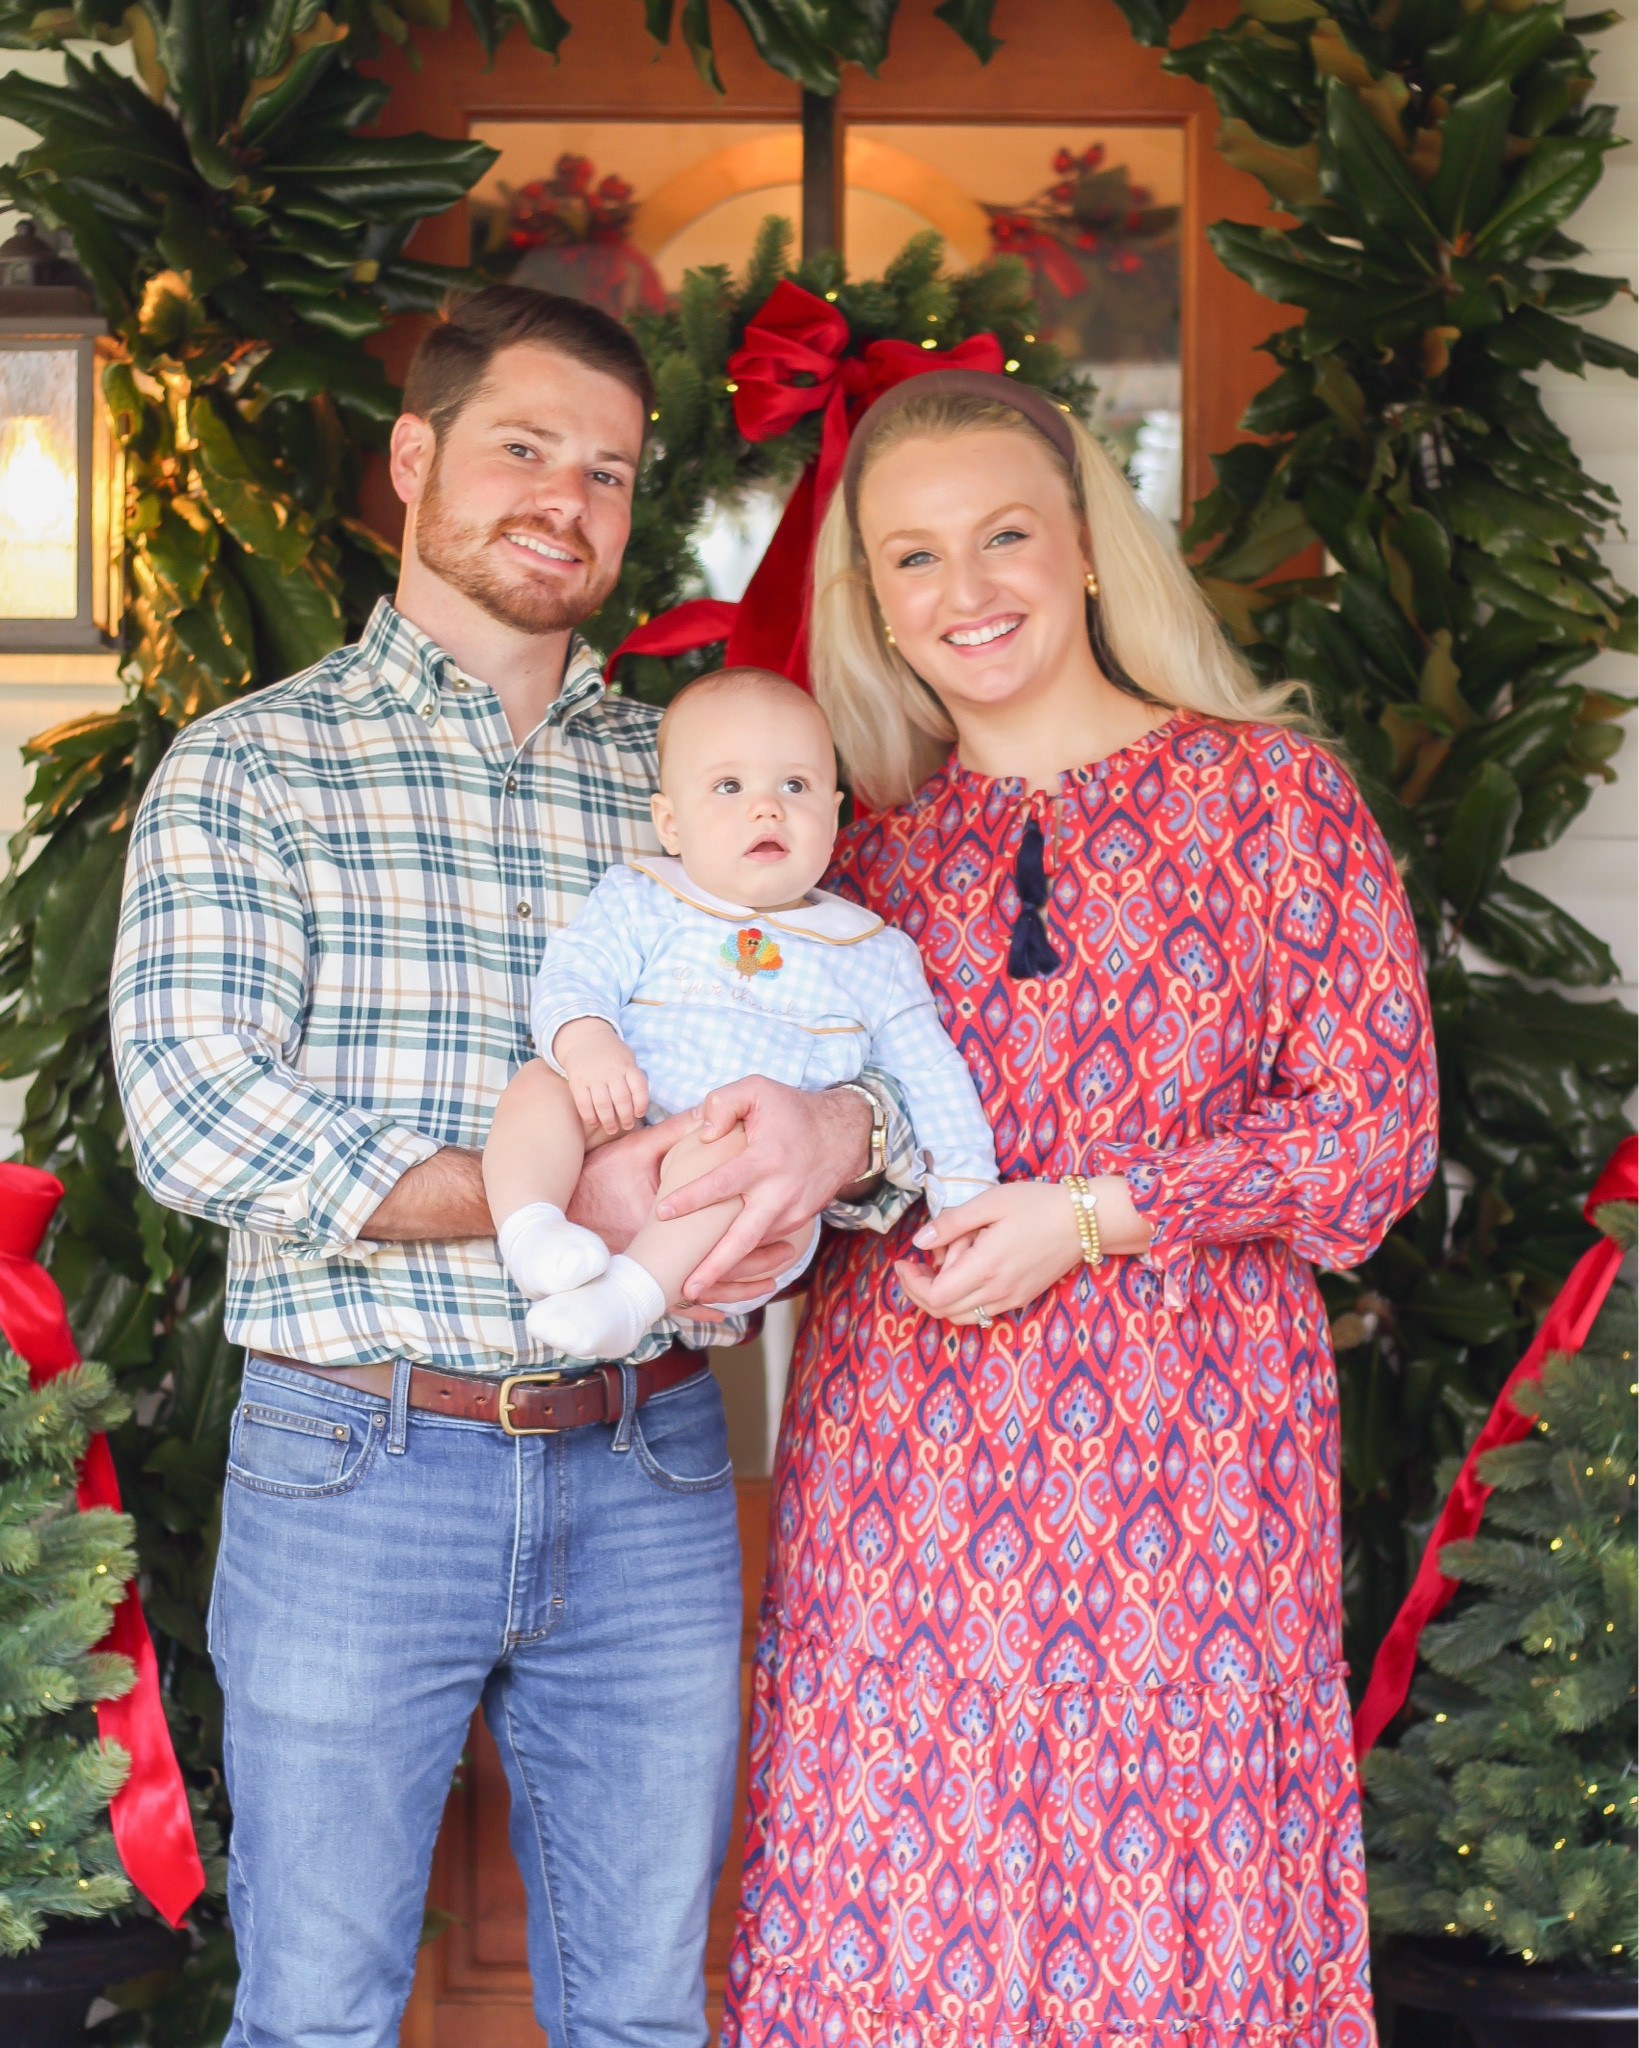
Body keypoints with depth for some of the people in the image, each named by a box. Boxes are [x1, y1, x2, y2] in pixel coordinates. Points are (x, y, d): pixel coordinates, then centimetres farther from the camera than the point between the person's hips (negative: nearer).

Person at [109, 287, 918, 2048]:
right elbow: (194, 1113, -13)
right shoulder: (251, 764, 0)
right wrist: (560, 1193, -22)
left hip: (650, 1478, 3)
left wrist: (835, 1130, -20)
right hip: (357, 1460, -3)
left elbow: (898, 1051, 6)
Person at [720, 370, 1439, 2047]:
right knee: (901, 1877, 4)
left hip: (1181, 1430, -3)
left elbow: (1380, 1119, -4)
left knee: (1161, 1876, 1)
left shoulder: (1268, 790, 0)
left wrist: (1096, 1215, -12)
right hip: (905, 1435, 3)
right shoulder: (867, 842, 11)